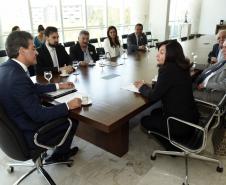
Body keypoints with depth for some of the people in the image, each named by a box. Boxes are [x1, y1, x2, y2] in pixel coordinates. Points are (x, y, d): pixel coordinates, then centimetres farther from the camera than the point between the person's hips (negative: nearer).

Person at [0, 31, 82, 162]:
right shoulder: (18, 77, -32)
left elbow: (33, 88, 10)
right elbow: (38, 114, -28)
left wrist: (59, 86, 12)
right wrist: (68, 106, -20)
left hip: (15, 127, 9)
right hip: (27, 135, -9)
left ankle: (63, 150, 35)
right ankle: (59, 155, 31)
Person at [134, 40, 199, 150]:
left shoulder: (168, 70, -24)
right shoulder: (181, 67, 3)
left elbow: (153, 96, -18)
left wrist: (142, 87, 0)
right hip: (190, 116, 9)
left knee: (145, 121, 12)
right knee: (155, 113, 27)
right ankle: (173, 139, 25)